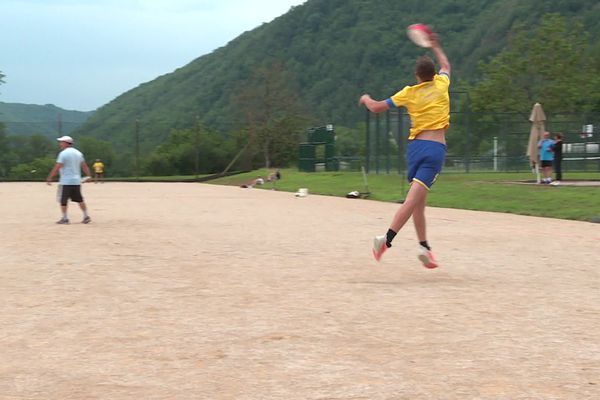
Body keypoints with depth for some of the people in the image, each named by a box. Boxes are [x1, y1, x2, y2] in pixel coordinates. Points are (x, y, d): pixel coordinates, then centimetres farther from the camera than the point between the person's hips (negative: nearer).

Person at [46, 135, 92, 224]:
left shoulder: (63, 153, -10)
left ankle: (65, 218, 3)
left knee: (63, 200, 3)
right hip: (77, 181, 7)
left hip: (66, 181, -7)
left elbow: (57, 168, -15)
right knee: (79, 199, 12)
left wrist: (49, 178, -13)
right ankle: (86, 217, 9)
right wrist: (89, 175, 18)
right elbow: (84, 166, 12)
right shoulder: (78, 153, 11)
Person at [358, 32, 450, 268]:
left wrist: (366, 99, 32)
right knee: (415, 197, -13)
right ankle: (387, 238, -27)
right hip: (436, 147, -3)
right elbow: (446, 66, 29)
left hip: (415, 145, 3)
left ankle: (424, 246, 12)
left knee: (418, 198, 13)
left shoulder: (409, 93, 5)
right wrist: (435, 47, 44)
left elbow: (377, 107, 11)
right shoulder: (441, 84, 5)